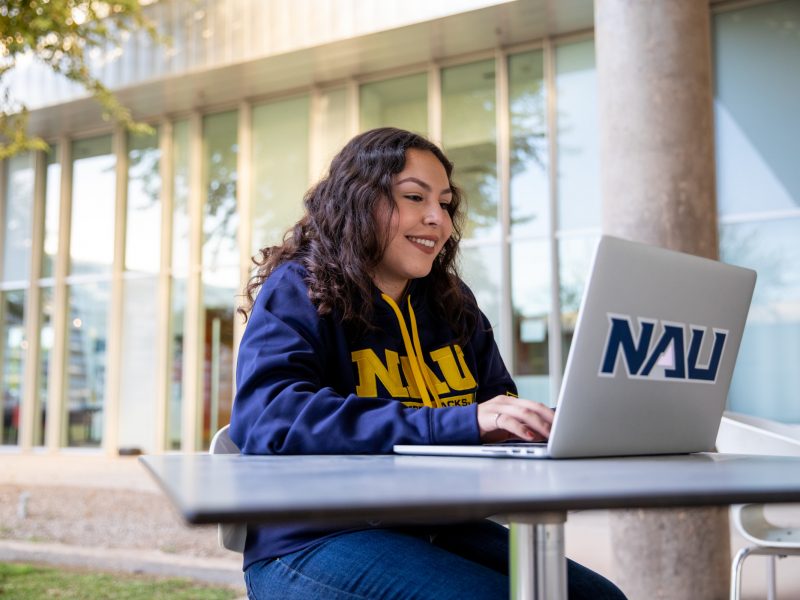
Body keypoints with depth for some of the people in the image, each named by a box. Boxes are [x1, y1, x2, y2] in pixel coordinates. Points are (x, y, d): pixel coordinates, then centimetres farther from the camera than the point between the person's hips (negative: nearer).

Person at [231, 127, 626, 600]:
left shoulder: (452, 302, 15)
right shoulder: (298, 291, -4)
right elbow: (269, 421, -21)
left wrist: (542, 424, -10)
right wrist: (460, 423, -28)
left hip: (439, 531, 6)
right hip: (315, 540, -6)